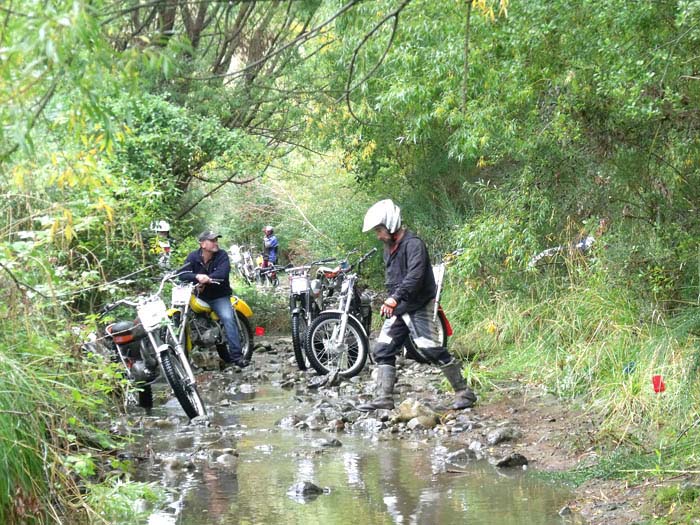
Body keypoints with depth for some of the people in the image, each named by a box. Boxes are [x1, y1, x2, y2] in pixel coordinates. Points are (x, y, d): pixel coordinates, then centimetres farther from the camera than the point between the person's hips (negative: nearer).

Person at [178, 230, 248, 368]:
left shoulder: (222, 255, -6)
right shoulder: (193, 256, -2)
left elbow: (223, 273, -23)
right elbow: (181, 274, -15)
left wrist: (205, 280, -32)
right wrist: (197, 277, -34)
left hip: (219, 296, -3)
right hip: (199, 296, 3)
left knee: (228, 318, -25)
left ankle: (236, 355, -27)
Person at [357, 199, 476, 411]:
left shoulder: (413, 244, -16)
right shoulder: (389, 246, 15)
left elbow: (415, 276, -28)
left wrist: (395, 298, -35)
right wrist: (389, 302, 15)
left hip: (419, 308, -9)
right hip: (398, 309, 9)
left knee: (432, 350, -11)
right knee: (382, 350, 3)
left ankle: (464, 392, -1)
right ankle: (384, 398, 5)